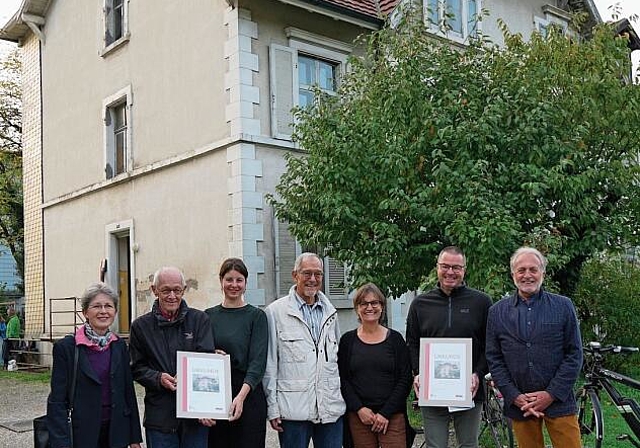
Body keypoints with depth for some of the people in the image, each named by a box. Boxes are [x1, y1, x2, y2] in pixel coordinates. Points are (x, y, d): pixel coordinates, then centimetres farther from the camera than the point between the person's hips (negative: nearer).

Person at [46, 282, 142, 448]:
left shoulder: (119, 346, 4)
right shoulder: (66, 347, -8)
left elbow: (129, 392, 7)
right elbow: (57, 401, -10)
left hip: (115, 434, 4)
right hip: (80, 434, -3)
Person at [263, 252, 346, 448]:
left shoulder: (330, 312, 12)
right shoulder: (275, 312, -3)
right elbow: (269, 364, -3)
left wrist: (343, 398, 15)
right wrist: (272, 407, -5)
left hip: (331, 408, 4)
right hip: (293, 408, -4)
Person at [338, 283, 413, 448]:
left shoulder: (395, 339, 4)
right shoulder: (347, 340, 6)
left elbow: (405, 379, 1)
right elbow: (342, 379, 4)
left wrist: (386, 413, -6)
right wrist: (359, 408, -8)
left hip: (393, 416, 0)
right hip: (358, 416, 1)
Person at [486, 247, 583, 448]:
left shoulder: (563, 306, 3)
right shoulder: (497, 312, 5)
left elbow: (574, 354, 1)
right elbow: (494, 359, 5)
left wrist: (551, 394, -7)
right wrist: (515, 396, -6)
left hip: (559, 401, -1)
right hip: (518, 405, 1)